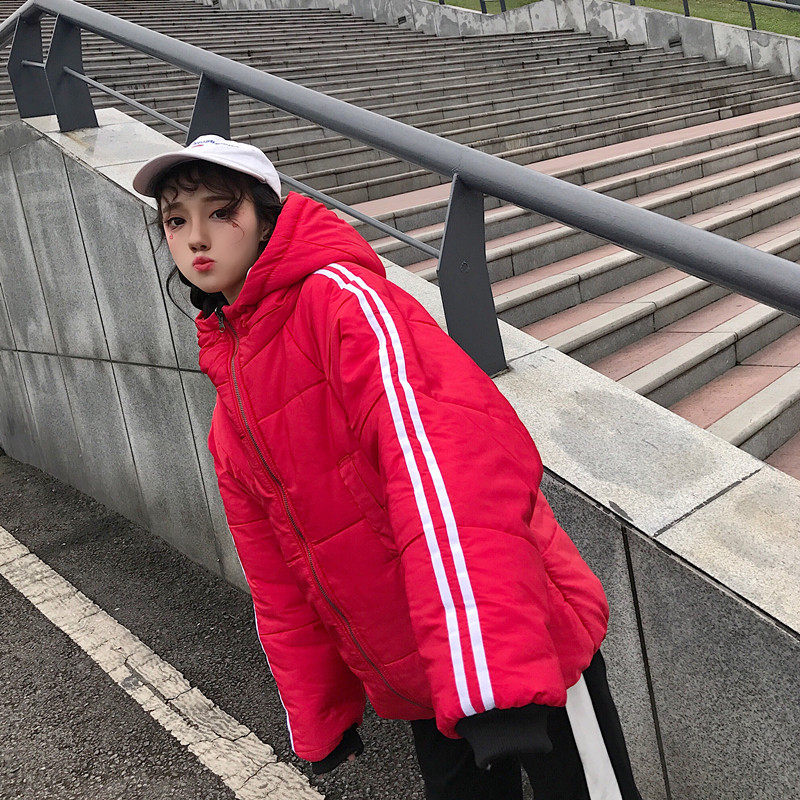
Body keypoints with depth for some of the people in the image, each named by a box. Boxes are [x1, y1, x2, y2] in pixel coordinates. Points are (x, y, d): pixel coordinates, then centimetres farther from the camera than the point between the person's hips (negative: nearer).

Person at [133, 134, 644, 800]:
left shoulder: (340, 295, -16)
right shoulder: (229, 421, 8)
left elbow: (450, 450, -31)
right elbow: (280, 587, 14)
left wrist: (488, 674, -38)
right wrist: (317, 722, 17)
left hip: (522, 649, -6)